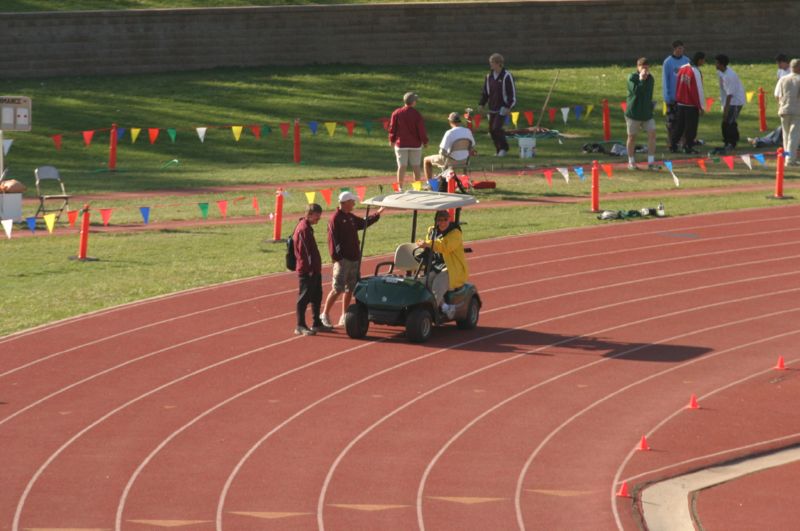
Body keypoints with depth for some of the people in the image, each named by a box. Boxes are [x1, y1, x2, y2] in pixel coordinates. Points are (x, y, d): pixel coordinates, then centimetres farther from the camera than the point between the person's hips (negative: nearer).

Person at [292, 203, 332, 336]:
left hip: (314, 270, 10)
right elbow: (304, 251, -21)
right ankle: (300, 326, -2)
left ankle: (317, 324, 25)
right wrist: (310, 268, -22)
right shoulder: (304, 229, -16)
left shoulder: (307, 228, 16)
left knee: (317, 296, 16)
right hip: (307, 271, -10)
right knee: (304, 298, -5)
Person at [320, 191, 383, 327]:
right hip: (342, 259, -8)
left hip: (353, 258, 8)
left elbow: (363, 223, 33)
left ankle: (344, 317, 17)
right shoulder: (336, 218, -11)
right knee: (337, 289, -9)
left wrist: (377, 214, 33)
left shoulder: (351, 217, 14)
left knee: (350, 289, 10)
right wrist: (336, 256, -20)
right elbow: (332, 239, -16)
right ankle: (325, 314, 0)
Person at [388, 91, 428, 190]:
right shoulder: (416, 114, -8)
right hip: (415, 144, -1)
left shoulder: (397, 113, -3)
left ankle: (400, 187, 2)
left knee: (401, 166, 3)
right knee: (416, 166, 7)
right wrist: (425, 141, 5)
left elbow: (392, 128, 2)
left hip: (401, 144, 1)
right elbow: (421, 129, -7)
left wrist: (392, 140, 14)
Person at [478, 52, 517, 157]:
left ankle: (504, 148, 2)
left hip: (502, 108, -7)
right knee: (491, 130, 4)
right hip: (492, 108, 7)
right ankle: (499, 150, 17)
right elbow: (485, 92, 18)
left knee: (496, 128, -16)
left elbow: (512, 92, -10)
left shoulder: (506, 76, -9)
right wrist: (481, 104, 8)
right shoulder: (489, 76, 10)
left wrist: (508, 107, -16)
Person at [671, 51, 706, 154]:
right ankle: (688, 147, 6)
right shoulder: (695, 72, -19)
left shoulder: (682, 68, 4)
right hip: (692, 104, -7)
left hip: (681, 103, 7)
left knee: (679, 126, 14)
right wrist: (700, 106, -11)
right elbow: (697, 90, -17)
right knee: (691, 127, 3)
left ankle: (673, 145, 16)